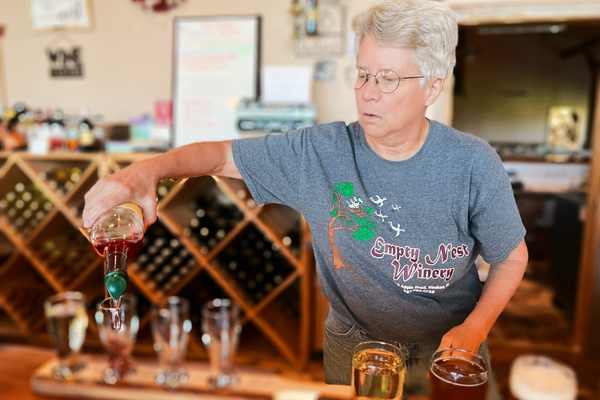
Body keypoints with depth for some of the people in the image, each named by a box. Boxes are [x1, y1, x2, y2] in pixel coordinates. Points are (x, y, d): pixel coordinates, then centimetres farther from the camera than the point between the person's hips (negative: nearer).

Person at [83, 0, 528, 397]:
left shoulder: (472, 164, -18)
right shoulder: (320, 151, -17)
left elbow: (512, 257, -6)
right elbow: (224, 154, -13)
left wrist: (474, 328, -19)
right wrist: (148, 169, -31)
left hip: (447, 348, 0)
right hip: (354, 346, 1)